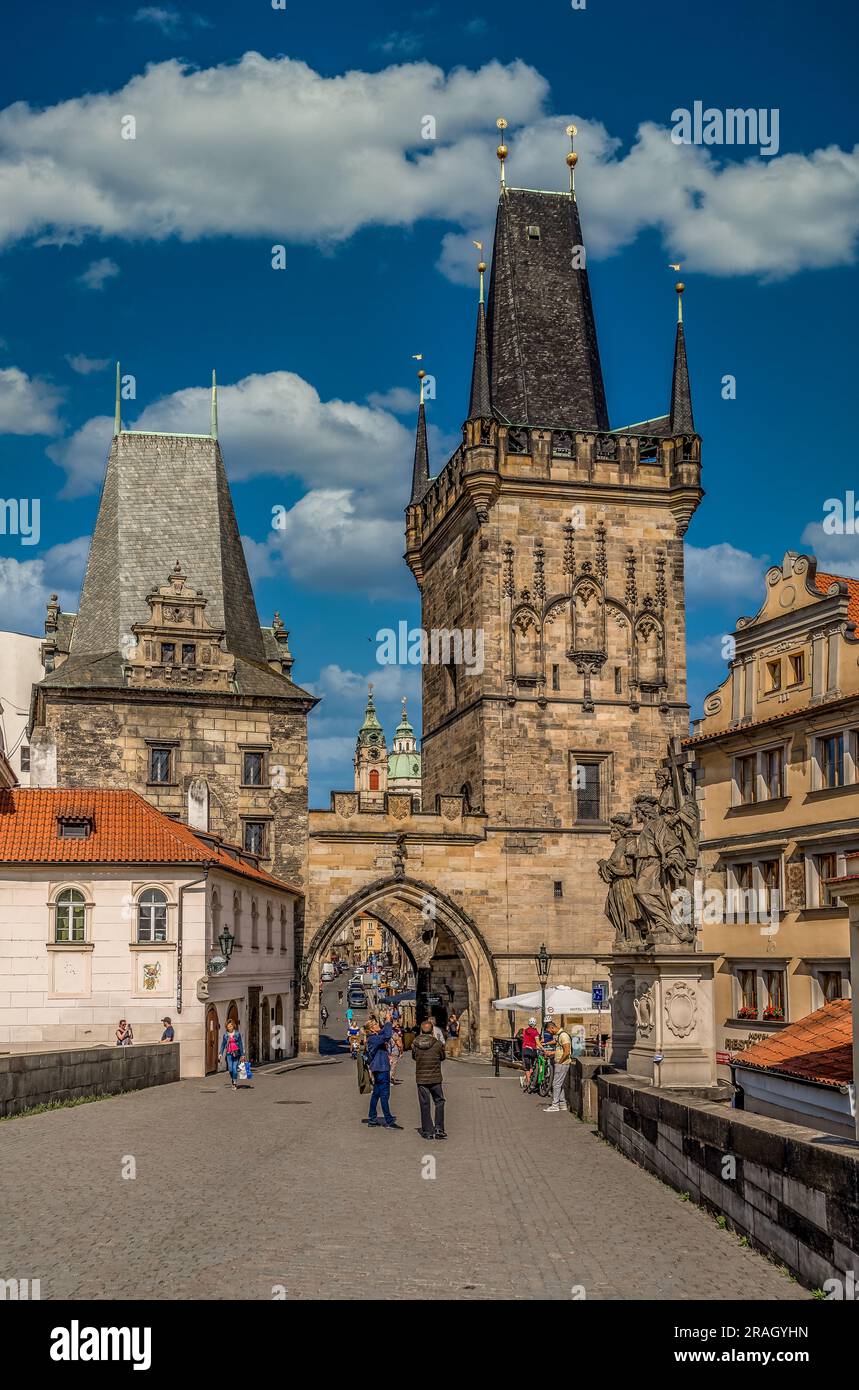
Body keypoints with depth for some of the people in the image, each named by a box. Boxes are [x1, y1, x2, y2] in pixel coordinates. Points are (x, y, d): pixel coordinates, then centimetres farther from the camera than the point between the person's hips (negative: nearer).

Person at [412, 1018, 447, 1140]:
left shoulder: (415, 1045, -7)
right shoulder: (438, 1044, -11)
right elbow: (442, 1057, 5)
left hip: (421, 1078, 1)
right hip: (435, 1078, -1)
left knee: (424, 1104, 8)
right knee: (439, 1102, 13)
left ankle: (427, 1131, 11)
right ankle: (438, 1129, 6)